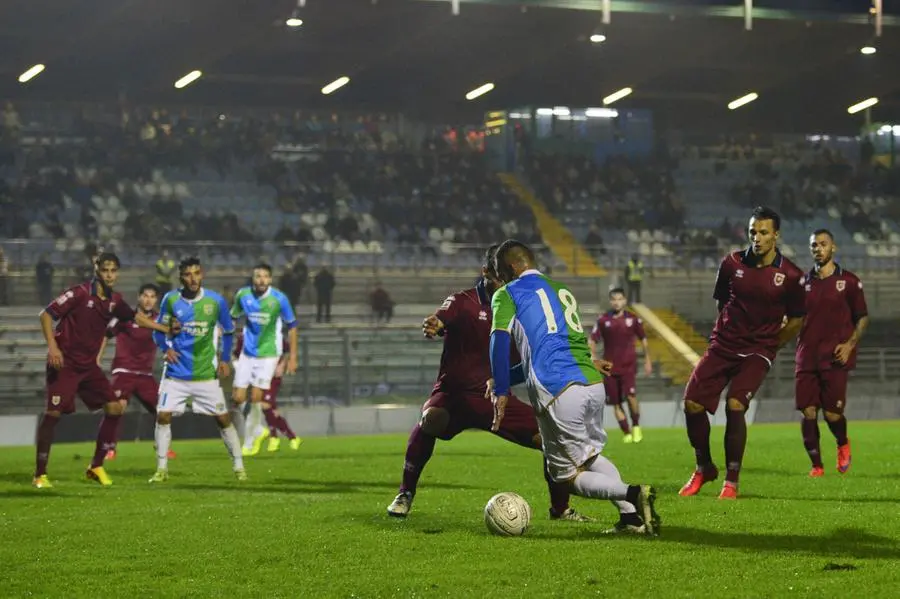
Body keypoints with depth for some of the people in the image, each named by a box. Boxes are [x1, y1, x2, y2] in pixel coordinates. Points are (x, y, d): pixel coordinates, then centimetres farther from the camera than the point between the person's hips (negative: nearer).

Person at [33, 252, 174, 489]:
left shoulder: (114, 300, 5)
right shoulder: (79, 293, -14)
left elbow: (135, 317, 23)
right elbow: (46, 314, -13)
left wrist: (166, 329, 23)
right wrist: (52, 346, -23)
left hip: (88, 366, 7)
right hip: (64, 363, -7)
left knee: (114, 408, 0)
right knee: (53, 413, -14)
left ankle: (96, 467, 12)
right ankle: (40, 474, -4)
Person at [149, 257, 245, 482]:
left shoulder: (216, 301, -4)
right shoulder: (170, 300, -3)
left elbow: (228, 331, 10)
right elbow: (159, 330, 9)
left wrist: (225, 359, 4)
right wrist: (166, 347, -9)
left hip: (206, 374, 0)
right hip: (176, 373, 0)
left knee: (223, 418, 0)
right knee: (163, 415, -9)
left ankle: (238, 466, 13)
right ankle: (161, 469, 2)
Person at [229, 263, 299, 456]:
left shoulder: (279, 299, -13)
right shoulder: (242, 295, -5)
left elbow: (292, 326, -3)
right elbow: (233, 318, 11)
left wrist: (292, 357, -3)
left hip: (268, 353, -4)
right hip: (247, 352, 4)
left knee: (256, 398, -9)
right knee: (238, 397, 1)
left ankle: (249, 443, 6)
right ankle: (259, 432, 25)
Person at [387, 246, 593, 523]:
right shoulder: (463, 302, -8)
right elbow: (440, 321, -30)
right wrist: (432, 327, -55)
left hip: (495, 397, 5)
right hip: (454, 393, -5)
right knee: (431, 419, -38)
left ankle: (560, 508, 15)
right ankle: (405, 495, -19)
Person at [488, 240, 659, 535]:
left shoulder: (506, 294, 8)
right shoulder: (562, 290, 28)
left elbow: (499, 341, -10)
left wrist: (501, 392, -5)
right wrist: (507, 379, 35)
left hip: (558, 394, -6)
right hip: (594, 383, 7)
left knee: (569, 474, 5)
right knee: (591, 455, 28)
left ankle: (633, 494, -19)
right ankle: (631, 515, 10)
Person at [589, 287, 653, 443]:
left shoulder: (633, 319, 2)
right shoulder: (603, 320, 2)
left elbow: (643, 339, 13)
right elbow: (592, 340, 3)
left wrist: (648, 360, 12)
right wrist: (594, 358, -11)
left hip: (628, 365, -2)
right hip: (610, 367, 2)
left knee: (630, 395, -20)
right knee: (616, 403, 2)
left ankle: (636, 426, 3)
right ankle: (627, 433, 14)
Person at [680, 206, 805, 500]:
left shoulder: (790, 276, -6)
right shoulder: (732, 263, 0)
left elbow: (796, 320, 6)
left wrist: (769, 344, 6)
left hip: (757, 352, -3)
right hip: (723, 346, 3)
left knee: (735, 405, -22)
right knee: (692, 404, -8)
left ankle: (731, 481, -8)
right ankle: (704, 469, 17)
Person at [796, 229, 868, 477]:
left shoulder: (849, 281, 3)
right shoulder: (803, 282, 12)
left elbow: (862, 318, 6)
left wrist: (850, 344, -8)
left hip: (834, 359, -3)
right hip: (807, 358, 3)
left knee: (832, 414, -7)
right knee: (808, 412, -5)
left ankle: (843, 444, 26)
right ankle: (816, 465, 8)